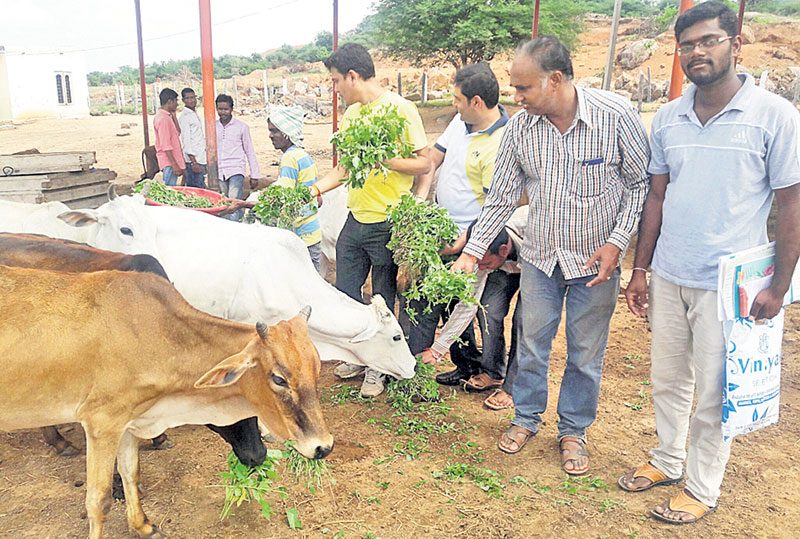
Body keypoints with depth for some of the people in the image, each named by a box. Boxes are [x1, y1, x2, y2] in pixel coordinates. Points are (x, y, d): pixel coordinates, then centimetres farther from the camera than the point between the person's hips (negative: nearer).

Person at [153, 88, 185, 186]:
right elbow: (166, 146, -21)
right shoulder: (163, 119, -18)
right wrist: (175, 165, -22)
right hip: (169, 163, -10)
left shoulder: (167, 116, 12)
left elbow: (177, 133, 15)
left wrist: (173, 115, 8)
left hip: (172, 162, 10)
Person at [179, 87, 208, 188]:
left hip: (201, 159, 9)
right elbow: (186, 141, -16)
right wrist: (194, 162, -21)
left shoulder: (195, 114, 16)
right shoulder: (184, 117, -11)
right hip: (194, 160, -9)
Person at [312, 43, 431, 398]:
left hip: (387, 223, -7)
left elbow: (424, 164, -12)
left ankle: (378, 368, 24)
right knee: (345, 294, 14)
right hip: (355, 219, 7)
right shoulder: (351, 113, 12)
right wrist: (315, 189, 5)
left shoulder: (400, 109, -10)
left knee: (382, 301, 6)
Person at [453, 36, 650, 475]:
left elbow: (641, 183, -7)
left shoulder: (616, 114, -16)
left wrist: (617, 242, -15)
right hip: (540, 257, 3)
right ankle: (526, 418, 36)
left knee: (586, 355, 11)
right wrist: (472, 253, -4)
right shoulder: (519, 129, -7)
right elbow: (501, 198, 0)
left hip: (595, 261, -2)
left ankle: (574, 430, 32)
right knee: (531, 345, 13)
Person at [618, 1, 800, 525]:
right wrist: (640, 269, 8)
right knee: (667, 380, 18)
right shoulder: (668, 118, 5)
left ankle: (702, 488, 28)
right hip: (667, 277, 4)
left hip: (726, 284, -4)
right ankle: (668, 460, 39)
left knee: (713, 392, 9)